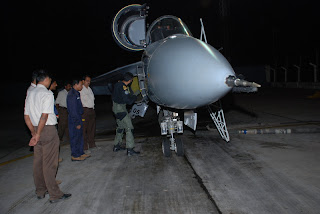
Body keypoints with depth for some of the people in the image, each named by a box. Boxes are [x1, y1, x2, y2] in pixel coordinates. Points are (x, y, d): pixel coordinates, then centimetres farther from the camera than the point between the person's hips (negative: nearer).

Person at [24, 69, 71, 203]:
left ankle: (40, 191, 28)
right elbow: (44, 116, -20)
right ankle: (55, 195, 6)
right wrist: (37, 134, -14)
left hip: (37, 130, 8)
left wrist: (34, 132, 17)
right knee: (49, 163, -3)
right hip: (48, 130, -8)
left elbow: (26, 117, 13)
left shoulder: (30, 94, 11)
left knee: (38, 162, 15)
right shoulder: (47, 94, -13)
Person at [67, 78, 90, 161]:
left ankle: (80, 153, 25)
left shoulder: (76, 93, 13)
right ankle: (75, 156, 7)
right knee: (75, 137, -2)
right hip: (74, 120, -10)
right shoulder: (72, 95, -18)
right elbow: (73, 110, -21)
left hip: (78, 118, 10)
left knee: (80, 136, 15)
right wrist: (77, 123, -20)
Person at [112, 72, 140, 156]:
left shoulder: (118, 84, 7)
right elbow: (128, 100, -23)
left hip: (116, 107, 10)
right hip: (120, 108, -10)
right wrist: (135, 97, -5)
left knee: (120, 127, 22)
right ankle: (130, 150, -12)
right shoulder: (123, 87, -22)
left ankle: (117, 145, 31)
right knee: (129, 128, -10)